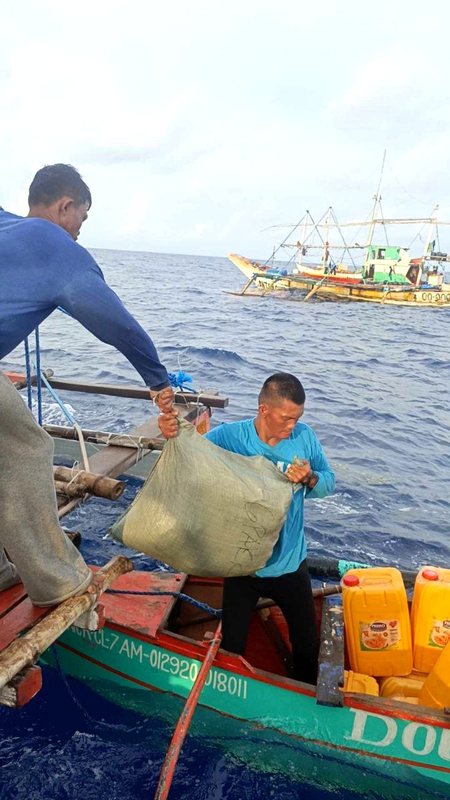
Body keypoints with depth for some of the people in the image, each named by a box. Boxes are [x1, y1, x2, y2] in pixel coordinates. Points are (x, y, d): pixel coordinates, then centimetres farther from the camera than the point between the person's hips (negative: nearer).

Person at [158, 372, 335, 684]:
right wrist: (173, 435, -44)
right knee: (232, 648, 14)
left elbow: (329, 482, -4)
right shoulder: (230, 436, -18)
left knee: (307, 643, 23)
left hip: (290, 564, 3)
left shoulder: (304, 437, -11)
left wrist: (310, 478, -27)